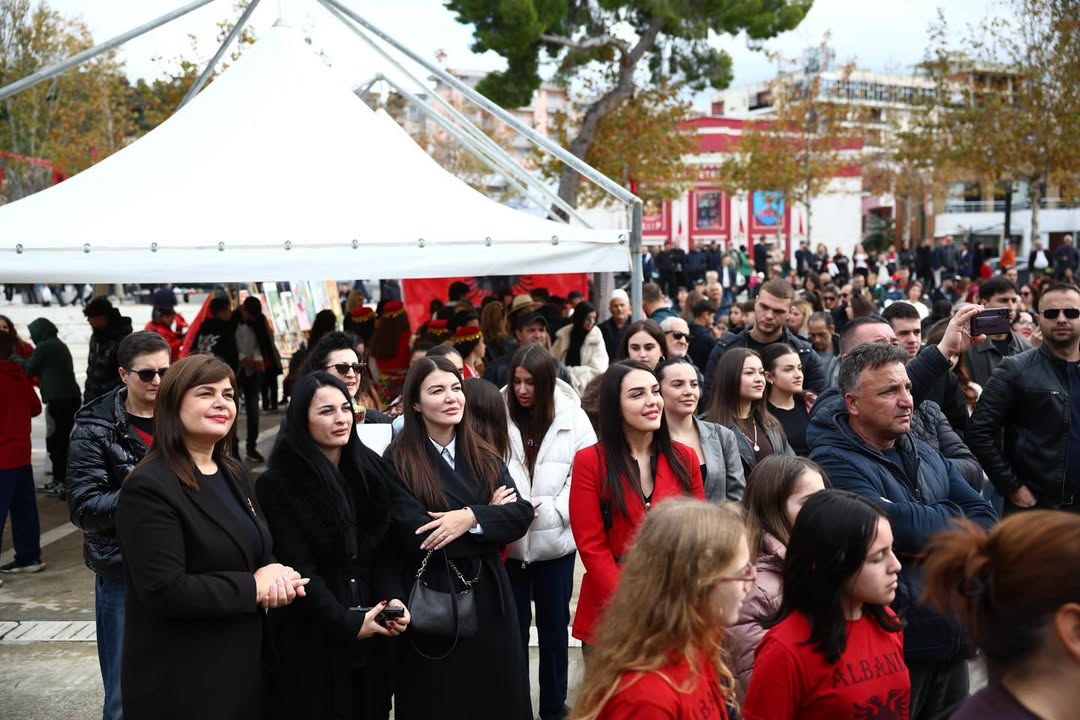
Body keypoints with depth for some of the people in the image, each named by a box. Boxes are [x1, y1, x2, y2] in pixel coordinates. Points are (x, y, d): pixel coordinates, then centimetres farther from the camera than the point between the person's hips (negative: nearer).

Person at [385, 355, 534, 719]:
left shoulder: (483, 456, 8)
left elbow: (520, 515, -3)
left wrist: (471, 518, -21)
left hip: (488, 598, 5)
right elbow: (415, 536, -20)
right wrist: (489, 513, -12)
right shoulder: (399, 461, -9)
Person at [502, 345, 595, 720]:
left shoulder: (573, 419, -4)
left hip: (555, 541, 1)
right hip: (508, 541, -1)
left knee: (554, 628, 14)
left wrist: (548, 510, -14)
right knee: (513, 629, 9)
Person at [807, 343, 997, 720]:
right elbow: (899, 526, -25)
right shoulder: (834, 463, -13)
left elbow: (985, 519, 7)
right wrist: (952, 519, -4)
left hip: (950, 639, 7)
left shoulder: (926, 456, 14)